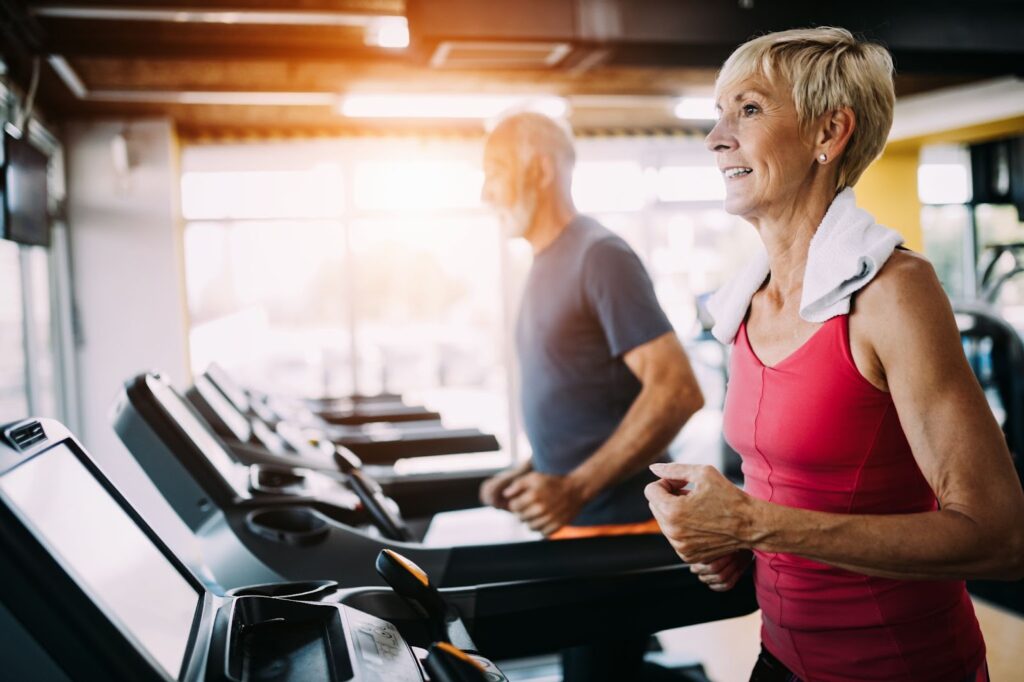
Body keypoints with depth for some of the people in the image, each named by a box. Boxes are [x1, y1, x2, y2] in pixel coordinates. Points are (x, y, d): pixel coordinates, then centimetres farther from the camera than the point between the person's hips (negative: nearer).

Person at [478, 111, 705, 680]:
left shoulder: (600, 257, -15)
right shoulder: (548, 267, 12)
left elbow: (677, 392, -22)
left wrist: (577, 488, -25)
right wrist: (531, 473, 11)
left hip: (616, 526, -9)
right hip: (574, 523, 9)